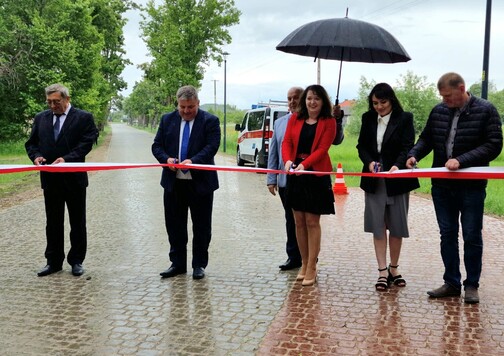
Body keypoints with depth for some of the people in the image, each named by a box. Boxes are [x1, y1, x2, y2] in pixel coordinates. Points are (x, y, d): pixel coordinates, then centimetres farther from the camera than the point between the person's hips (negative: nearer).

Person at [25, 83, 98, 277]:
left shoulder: (83, 117, -4)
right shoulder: (41, 118, 10)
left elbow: (86, 143, -12)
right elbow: (31, 143, 12)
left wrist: (66, 159, -23)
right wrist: (36, 156, -9)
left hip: (74, 178, -4)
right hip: (50, 179, 4)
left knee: (77, 222, 6)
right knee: (53, 222, 11)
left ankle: (76, 261, 18)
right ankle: (54, 262, 20)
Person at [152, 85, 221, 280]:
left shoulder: (210, 121, -4)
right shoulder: (167, 120, 7)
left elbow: (211, 146, -14)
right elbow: (157, 146, 6)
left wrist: (193, 160, -29)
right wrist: (166, 159, -14)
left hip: (200, 183, -3)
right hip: (173, 183, 3)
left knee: (201, 227, 6)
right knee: (175, 226, 11)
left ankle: (199, 265, 20)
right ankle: (177, 264, 24)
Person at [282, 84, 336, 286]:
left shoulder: (328, 122, -1)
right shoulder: (295, 119, 8)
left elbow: (322, 148, -11)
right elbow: (287, 142, 1)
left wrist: (304, 164, -26)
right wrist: (288, 160, -19)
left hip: (316, 174, -4)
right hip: (295, 173, 4)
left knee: (312, 222, -1)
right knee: (299, 221, 9)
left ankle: (312, 268, 8)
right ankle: (304, 264, 22)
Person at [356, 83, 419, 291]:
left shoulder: (404, 119, -4)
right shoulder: (368, 118, 6)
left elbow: (407, 147, -11)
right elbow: (361, 145, 6)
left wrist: (397, 165, -30)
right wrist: (369, 162, -14)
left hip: (397, 180, -2)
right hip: (374, 180, 3)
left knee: (396, 227, 8)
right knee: (378, 226, 2)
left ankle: (394, 269, 23)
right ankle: (383, 271, 8)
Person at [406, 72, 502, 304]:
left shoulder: (485, 110, -7)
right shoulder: (438, 111, 4)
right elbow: (426, 138, 14)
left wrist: (462, 160, -23)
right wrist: (414, 155, -6)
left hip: (471, 186, -4)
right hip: (442, 185, 4)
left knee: (472, 237, 6)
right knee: (447, 235, 10)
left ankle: (472, 285, 20)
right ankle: (451, 283, 22)